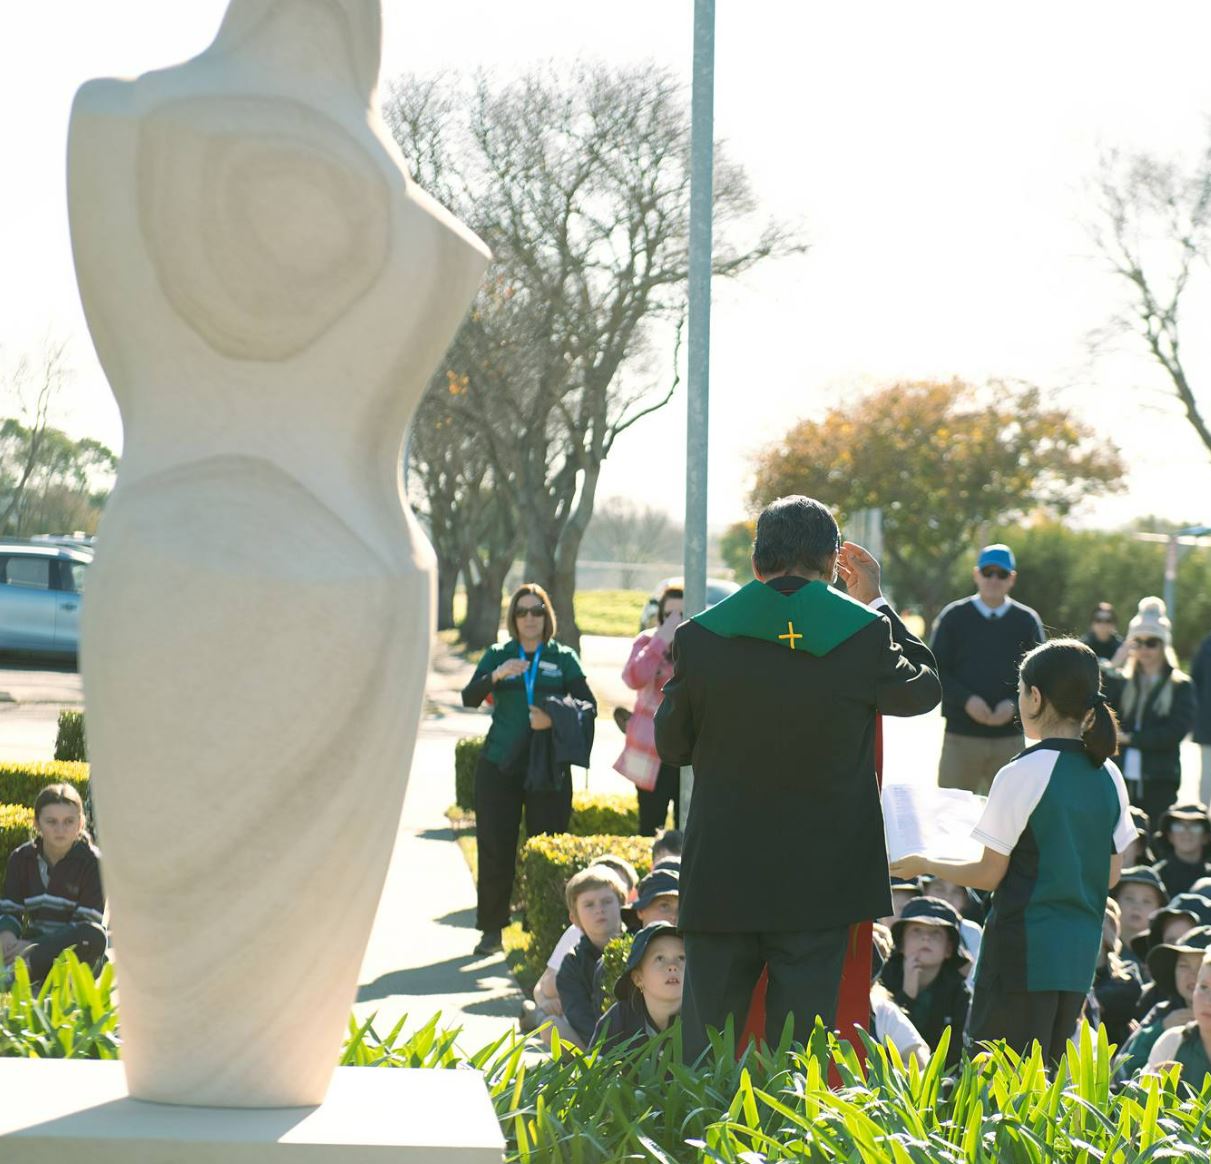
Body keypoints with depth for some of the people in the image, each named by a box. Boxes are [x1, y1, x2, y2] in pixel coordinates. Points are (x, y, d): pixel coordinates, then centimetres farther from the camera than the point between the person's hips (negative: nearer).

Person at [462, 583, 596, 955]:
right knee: (495, 848, 0)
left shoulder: (563, 658, 8)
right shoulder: (497, 655, 10)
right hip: (499, 766, 1)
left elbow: (588, 704, 1)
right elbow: (469, 698, -2)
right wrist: (496, 676, -21)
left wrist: (555, 719, -17)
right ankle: (491, 929, 8)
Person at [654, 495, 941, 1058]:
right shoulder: (864, 633, -9)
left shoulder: (698, 637, -5)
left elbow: (670, 744, 8)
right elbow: (923, 689, 12)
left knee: (705, 1049, 10)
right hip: (820, 881, -1)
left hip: (720, 879, 1)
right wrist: (876, 602, 17)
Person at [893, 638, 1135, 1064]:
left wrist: (924, 865, 7)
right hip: (1081, 950, 7)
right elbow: (1111, 873, 13)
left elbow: (989, 875, -8)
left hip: (1023, 949, -7)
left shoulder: (1022, 775, -13)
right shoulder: (1108, 777, 6)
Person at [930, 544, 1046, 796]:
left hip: (1010, 736, 1)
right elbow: (936, 670, 1)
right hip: (961, 735, -1)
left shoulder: (1027, 621, 8)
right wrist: (966, 700, -14)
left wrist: (1014, 704, -12)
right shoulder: (954, 617, 5)